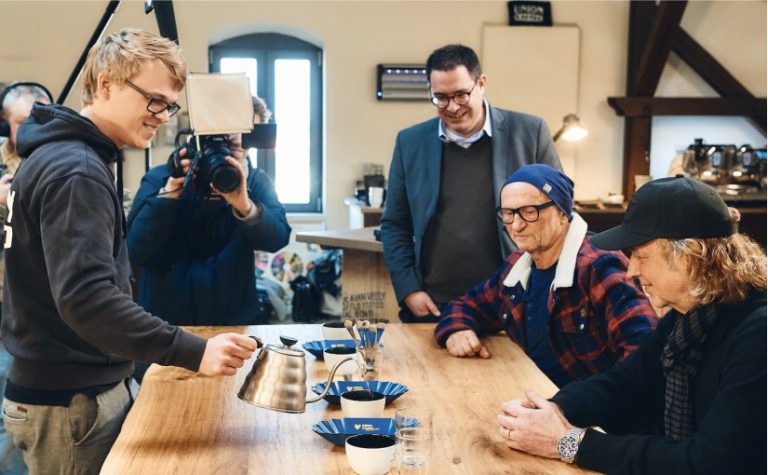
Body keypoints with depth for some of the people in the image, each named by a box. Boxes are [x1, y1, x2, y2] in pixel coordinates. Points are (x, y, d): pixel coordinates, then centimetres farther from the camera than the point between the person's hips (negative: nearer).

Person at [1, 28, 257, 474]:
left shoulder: (62, 154, 11)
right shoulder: (77, 171, -21)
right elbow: (85, 296, -31)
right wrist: (193, 352, -35)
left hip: (82, 389, 10)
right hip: (72, 403, -10)